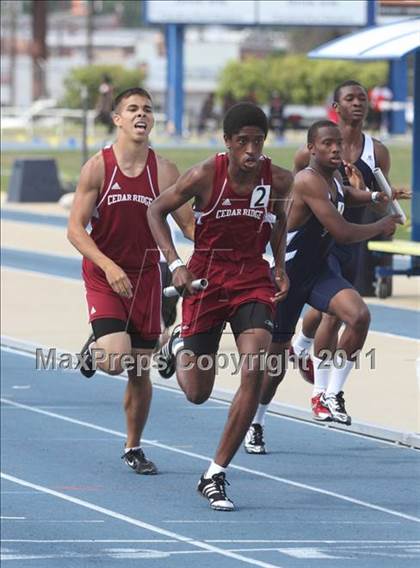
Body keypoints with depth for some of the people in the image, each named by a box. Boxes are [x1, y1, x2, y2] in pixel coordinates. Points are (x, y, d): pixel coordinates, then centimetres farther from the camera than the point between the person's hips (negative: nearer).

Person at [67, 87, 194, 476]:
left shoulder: (164, 170, -2)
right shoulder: (98, 167, -8)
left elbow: (188, 224, -1)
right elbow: (76, 229, -10)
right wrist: (109, 266, -23)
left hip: (146, 278, 3)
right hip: (104, 278, -3)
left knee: (140, 370, 6)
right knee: (116, 359, -21)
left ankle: (133, 447, 23)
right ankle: (94, 350, 16)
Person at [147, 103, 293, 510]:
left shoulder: (279, 180, -7)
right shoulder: (205, 176, -16)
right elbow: (156, 211, -4)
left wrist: (280, 267, 7)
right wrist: (175, 264, -15)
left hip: (253, 279, 2)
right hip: (206, 280, -2)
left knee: (254, 371, -19)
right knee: (197, 393, 2)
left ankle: (215, 475, -10)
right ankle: (179, 347, 43)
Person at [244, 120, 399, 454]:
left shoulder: (334, 179, 4)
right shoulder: (309, 181, -23)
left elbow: (341, 197, 31)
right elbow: (342, 232, -28)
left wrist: (375, 197, 11)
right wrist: (380, 228, -13)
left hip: (322, 269, 7)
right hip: (289, 273, -7)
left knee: (359, 315, -21)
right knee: (277, 356, 5)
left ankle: (329, 395, -9)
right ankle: (255, 424, 26)